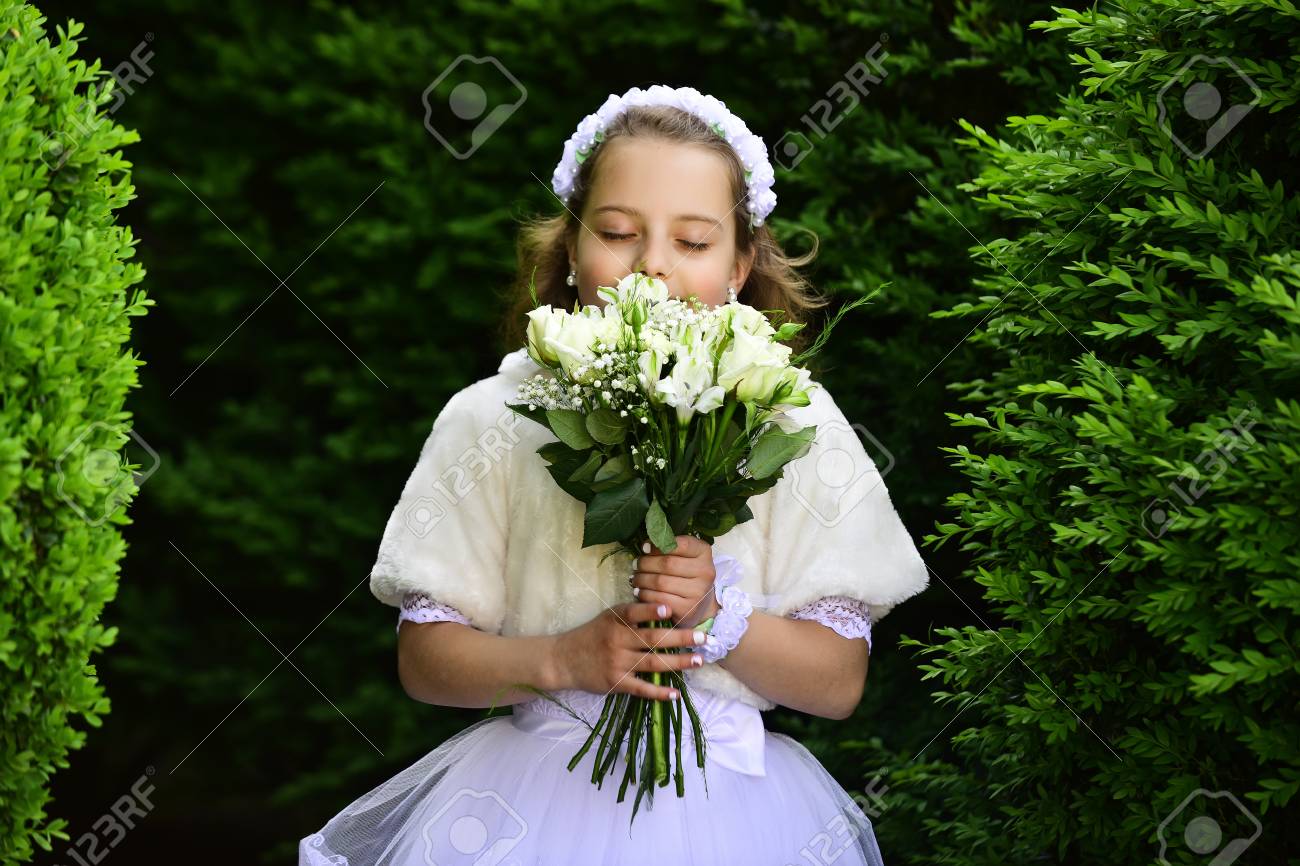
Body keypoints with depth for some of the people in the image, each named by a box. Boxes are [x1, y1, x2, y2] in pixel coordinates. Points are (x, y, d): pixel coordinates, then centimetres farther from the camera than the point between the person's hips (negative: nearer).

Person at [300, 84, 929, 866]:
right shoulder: (494, 419, 0)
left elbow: (840, 683, -2)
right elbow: (424, 660, 0)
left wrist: (718, 613, -18)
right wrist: (562, 660, -17)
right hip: (531, 798, 0)